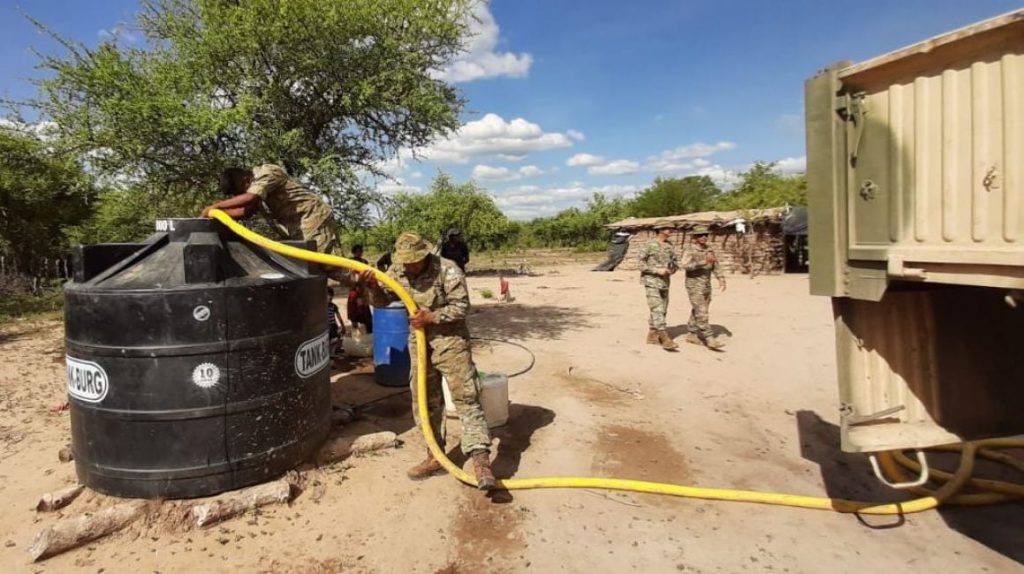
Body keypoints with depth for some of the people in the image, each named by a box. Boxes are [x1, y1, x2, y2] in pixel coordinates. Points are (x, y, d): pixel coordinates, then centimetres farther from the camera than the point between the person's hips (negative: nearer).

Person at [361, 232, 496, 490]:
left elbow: (461, 306, -14)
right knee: (426, 402, 12)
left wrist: (431, 317, -22)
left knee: (466, 399, -9)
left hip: (450, 341, -6)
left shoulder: (447, 270, -16)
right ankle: (435, 457, 26)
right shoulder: (397, 272, 1)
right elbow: (382, 301, 6)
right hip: (419, 343, 6)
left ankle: (481, 461, -11)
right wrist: (373, 286, -14)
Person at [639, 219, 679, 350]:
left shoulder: (670, 246, 8)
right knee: (657, 310, -14)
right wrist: (657, 270, -20)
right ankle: (665, 339, -16)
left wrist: (673, 269, -5)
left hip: (665, 282, 7)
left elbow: (675, 262, 18)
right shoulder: (649, 245, -10)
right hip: (651, 282, -7)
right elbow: (641, 264, -11)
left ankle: (652, 336, 22)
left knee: (662, 310, 10)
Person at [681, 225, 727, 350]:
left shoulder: (709, 250, 8)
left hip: (707, 286, 7)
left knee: (697, 312, 13)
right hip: (694, 287, -7)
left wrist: (721, 278, 1)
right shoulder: (689, 252, -12)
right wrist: (704, 261, -38)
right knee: (701, 314, -10)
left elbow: (715, 267, 16)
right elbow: (686, 265, -29)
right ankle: (710, 339, -11)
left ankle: (691, 335, 24)